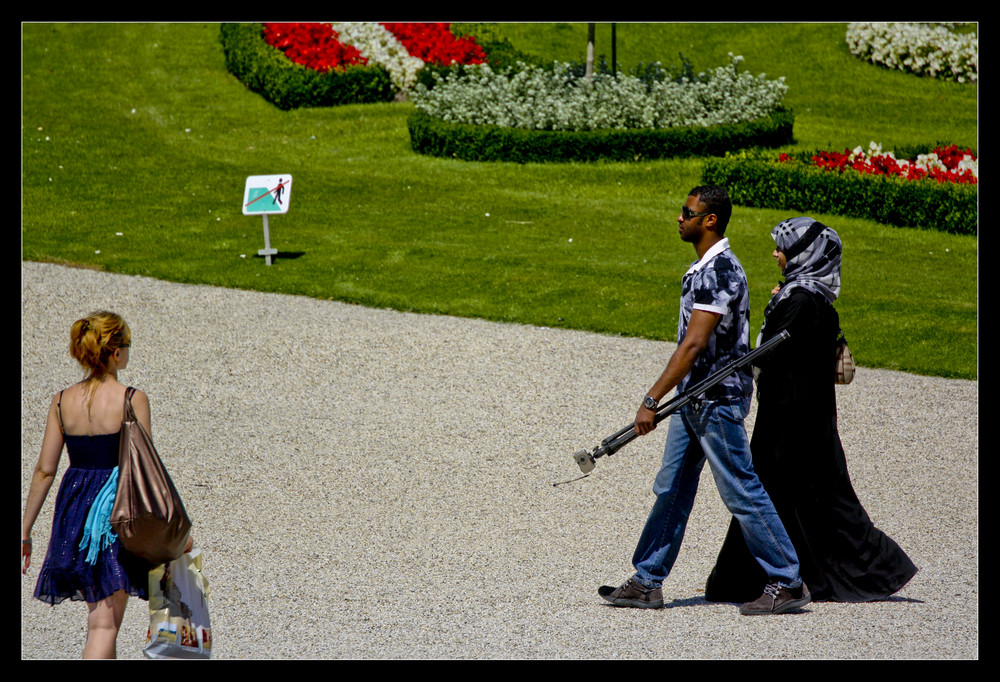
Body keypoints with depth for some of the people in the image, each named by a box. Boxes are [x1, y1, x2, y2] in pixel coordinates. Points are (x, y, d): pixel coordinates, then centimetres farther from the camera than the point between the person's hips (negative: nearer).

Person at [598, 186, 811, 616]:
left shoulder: (720, 272, -20)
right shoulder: (703, 268, 12)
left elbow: (694, 345, -25)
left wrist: (652, 401, -26)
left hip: (718, 399, -10)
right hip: (694, 398, 10)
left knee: (742, 492, -4)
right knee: (671, 488, 10)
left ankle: (787, 583, 3)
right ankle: (647, 583, 14)